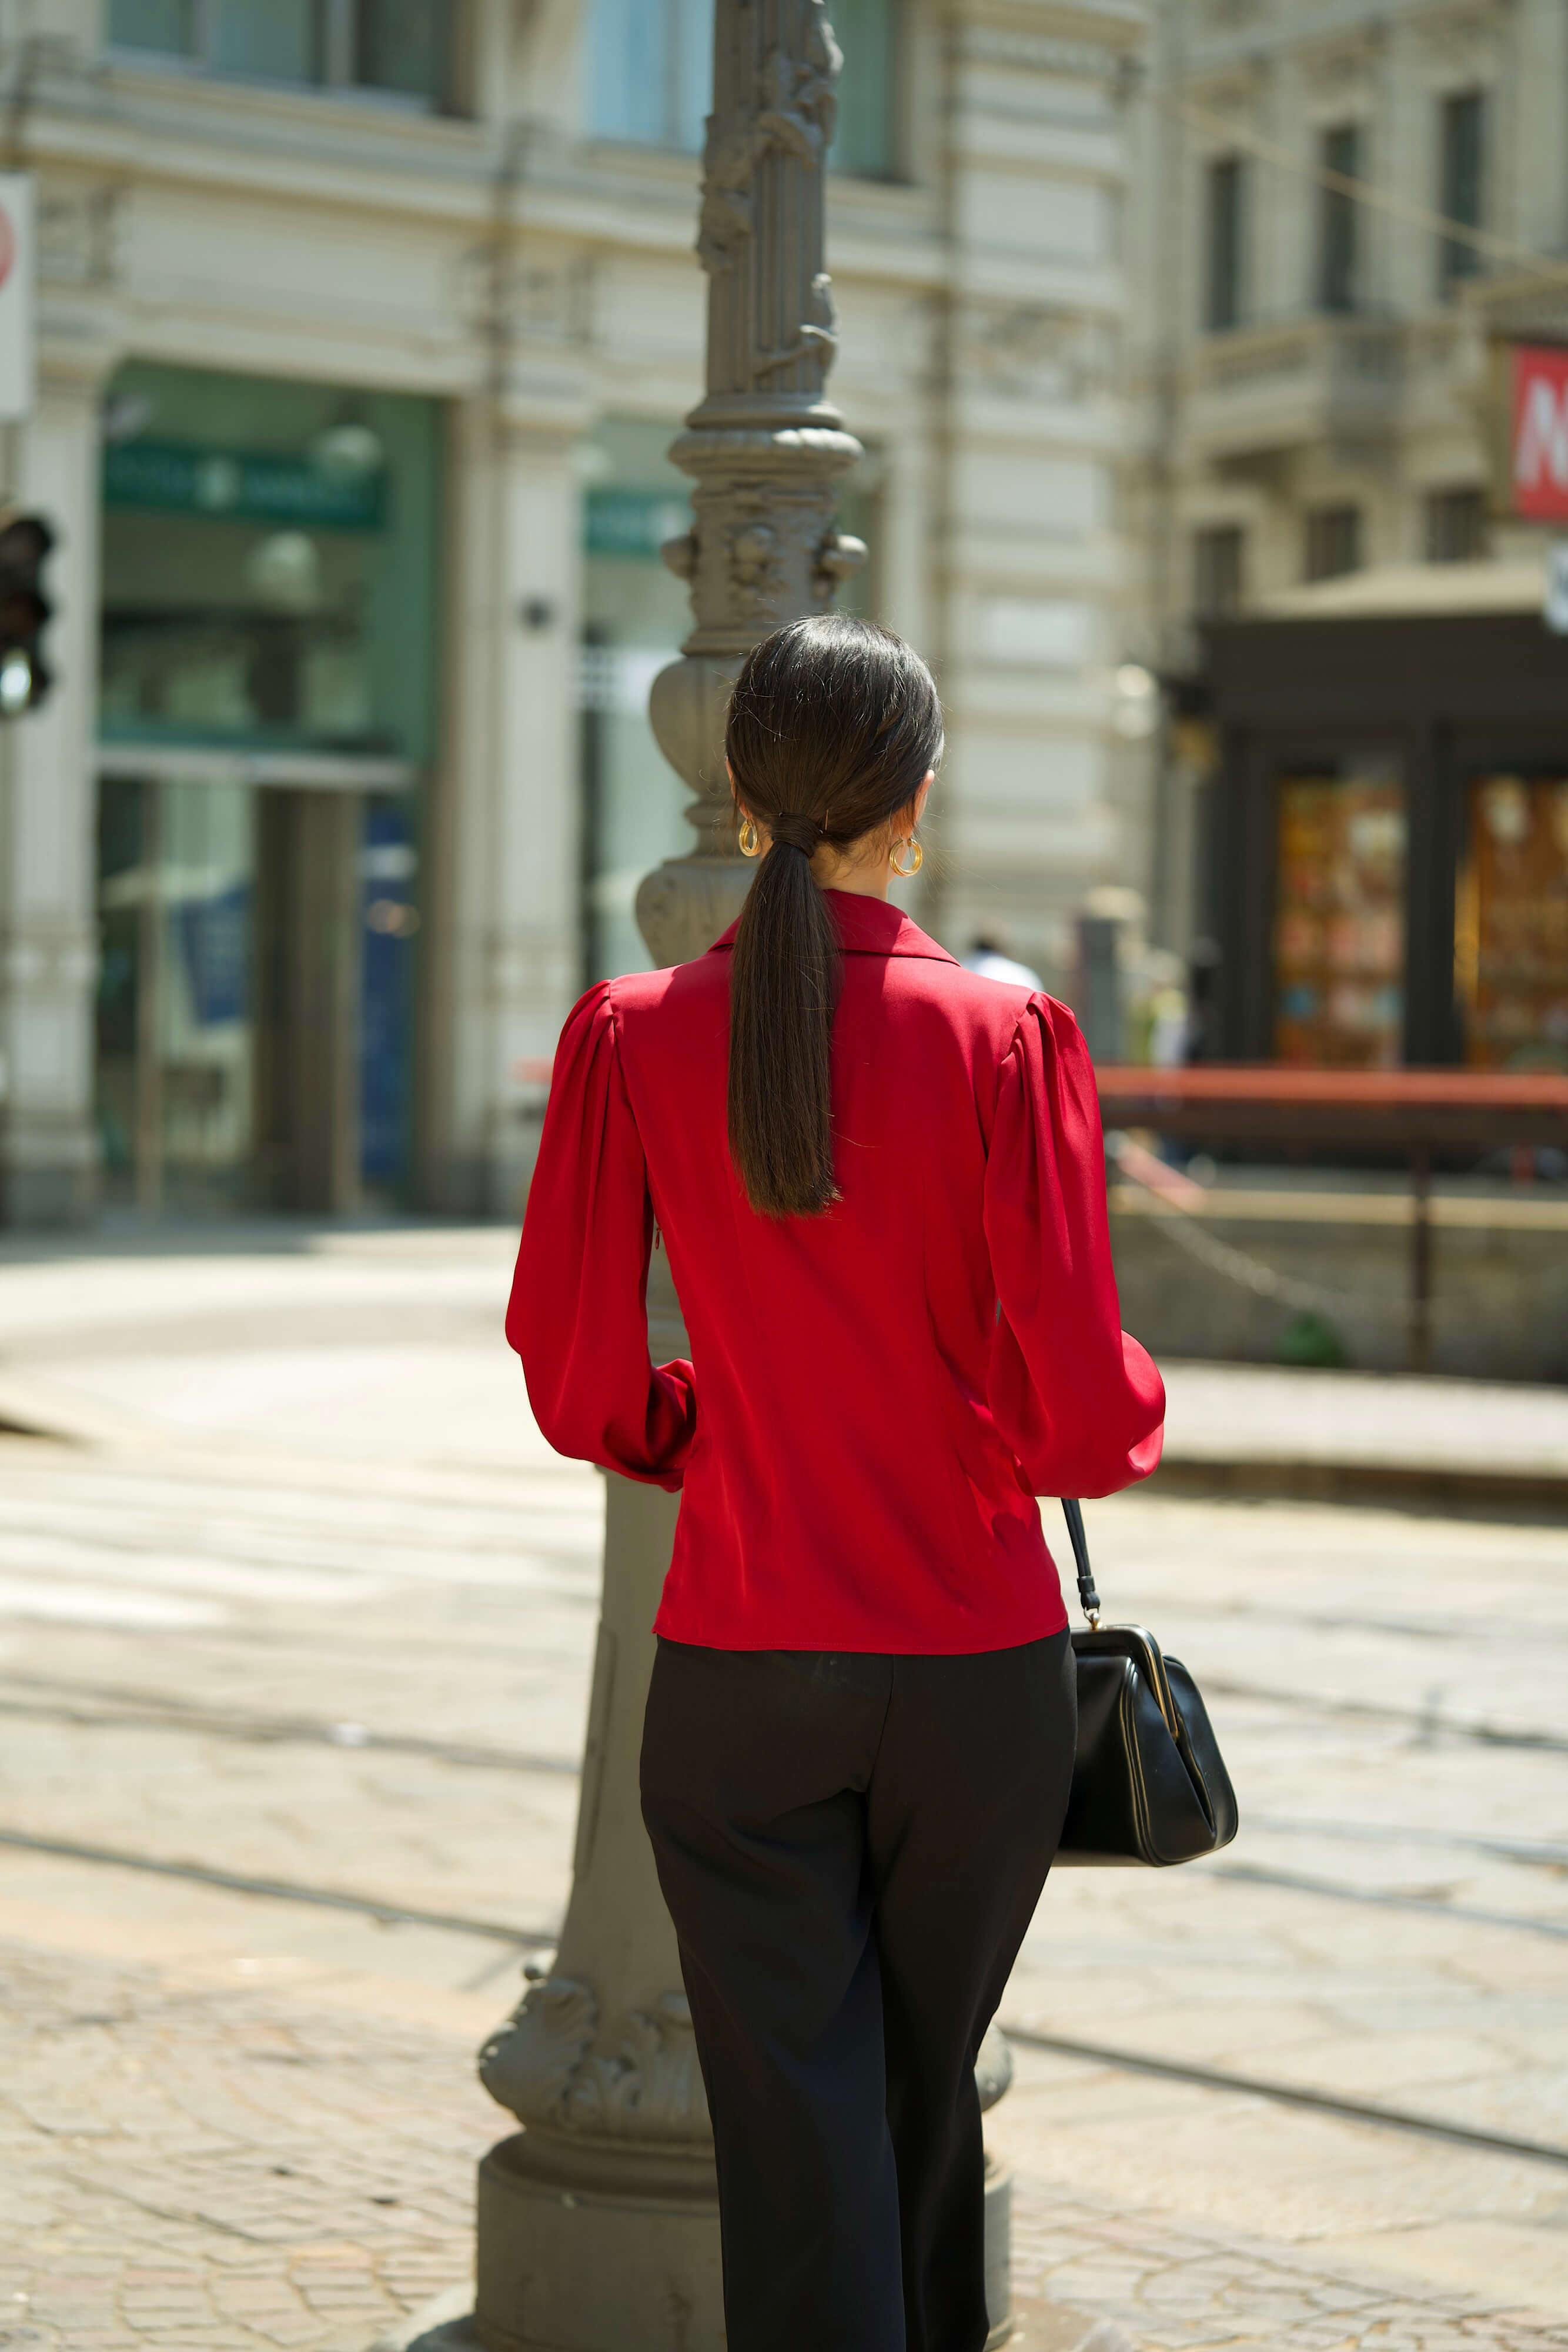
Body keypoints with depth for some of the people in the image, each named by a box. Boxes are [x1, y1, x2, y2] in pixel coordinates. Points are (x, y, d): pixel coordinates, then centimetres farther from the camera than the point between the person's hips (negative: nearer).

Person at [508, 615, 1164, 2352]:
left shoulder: (631, 1039, -5)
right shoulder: (1006, 1037, -10)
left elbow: (576, 1391, -2)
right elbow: (1077, 1411, -13)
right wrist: (1131, 1412, 9)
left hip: (735, 1669, 0)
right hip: (977, 1667, 0)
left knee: (794, 2134, 4)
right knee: (925, 2101, 21)